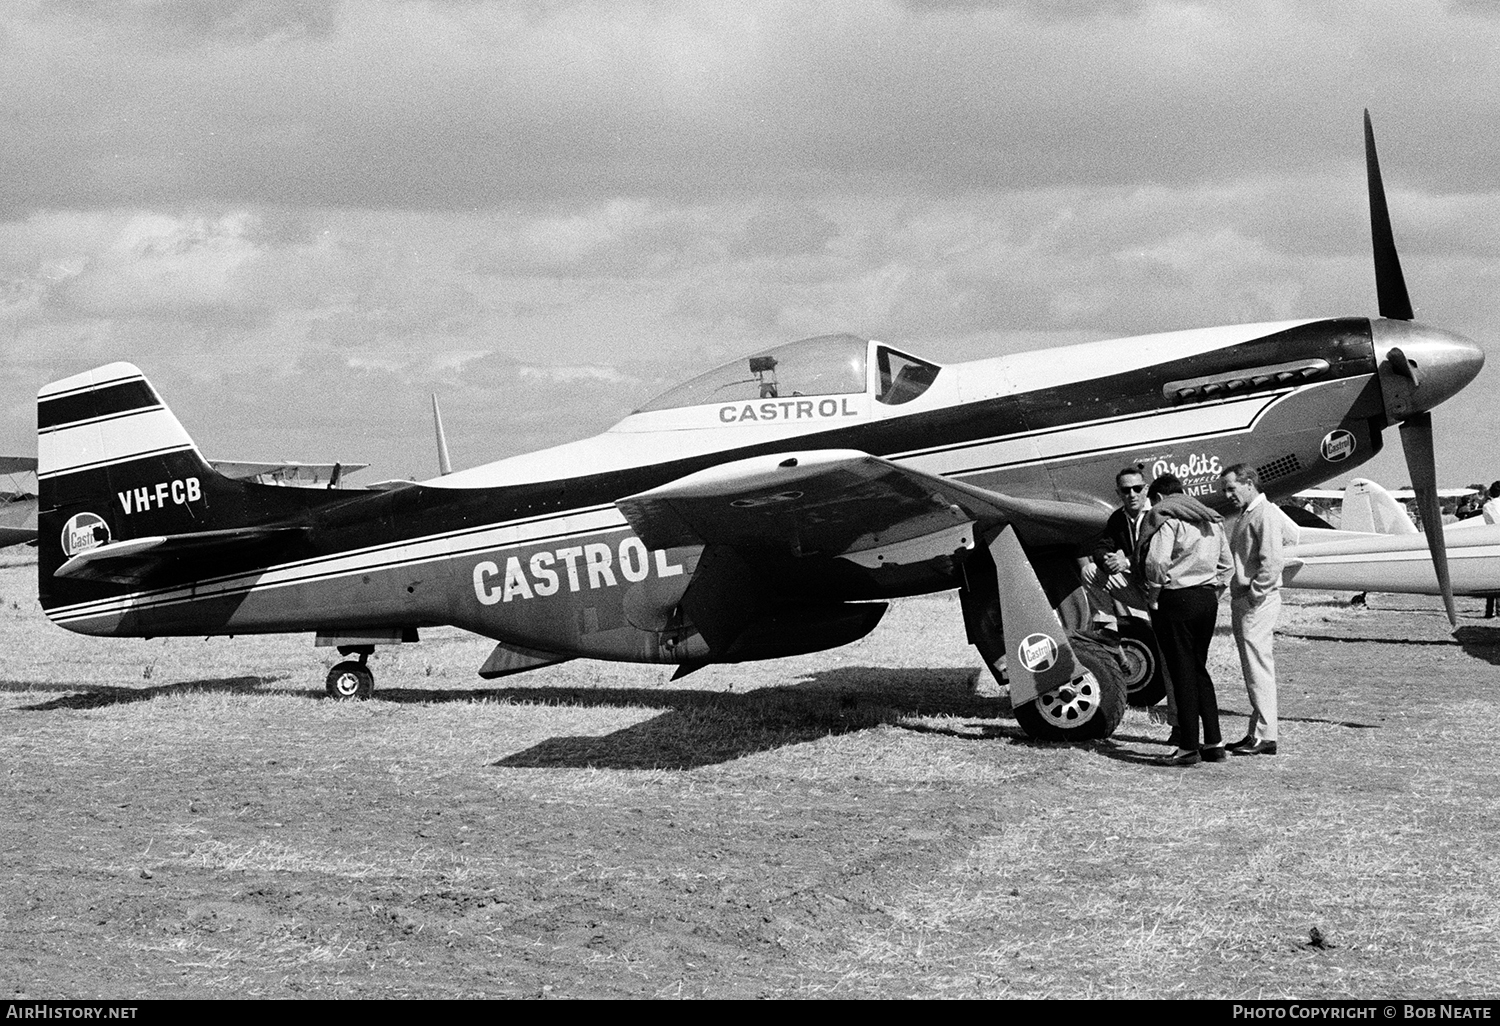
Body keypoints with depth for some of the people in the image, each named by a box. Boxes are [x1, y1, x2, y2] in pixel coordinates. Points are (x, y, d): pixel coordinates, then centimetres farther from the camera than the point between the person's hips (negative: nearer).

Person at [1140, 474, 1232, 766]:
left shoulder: (1164, 517, -7)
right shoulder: (1211, 520, 17)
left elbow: (1157, 561, -18)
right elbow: (1226, 565, 19)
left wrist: (1154, 597, -8)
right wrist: (1212, 594, 19)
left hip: (1176, 599, -7)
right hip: (1208, 599, 7)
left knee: (1182, 673, -2)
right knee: (1199, 669, 16)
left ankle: (1189, 747, -1)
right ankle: (1214, 742, 13)